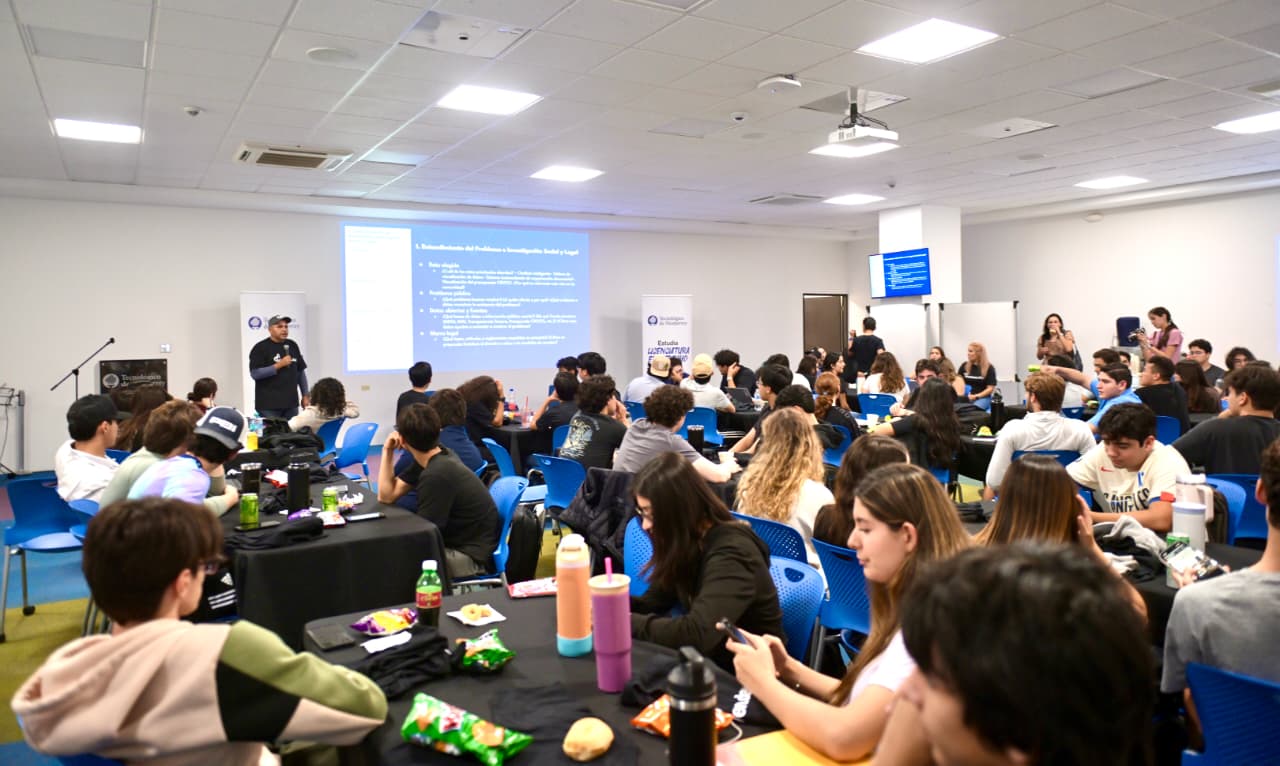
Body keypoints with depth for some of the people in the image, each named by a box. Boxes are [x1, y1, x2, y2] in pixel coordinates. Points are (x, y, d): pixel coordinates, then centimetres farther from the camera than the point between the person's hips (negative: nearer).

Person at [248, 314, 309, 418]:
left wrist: (305, 395, 11)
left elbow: (301, 371, 16)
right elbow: (254, 373, -14)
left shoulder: (292, 345, 11)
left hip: (291, 403, 5)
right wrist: (278, 365, -19)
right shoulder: (260, 348, -5)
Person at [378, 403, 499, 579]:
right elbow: (387, 496, 6)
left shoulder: (437, 475, -27)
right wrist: (387, 451, -1)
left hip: (472, 556, -9)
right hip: (458, 541, 9)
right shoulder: (436, 457, 1)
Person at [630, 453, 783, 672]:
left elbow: (696, 634, -36)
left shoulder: (730, 553, -26)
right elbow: (653, 602, 7)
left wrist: (626, 621, -26)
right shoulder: (687, 542, -2)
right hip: (706, 659, 7)